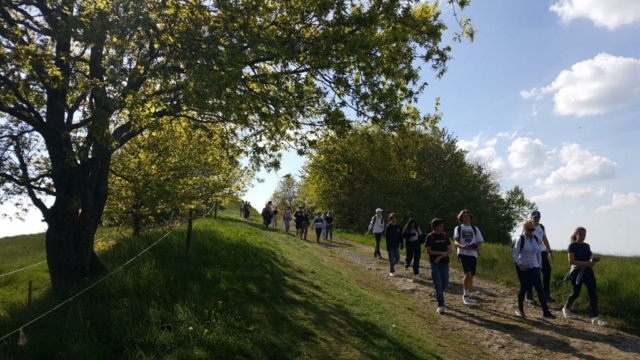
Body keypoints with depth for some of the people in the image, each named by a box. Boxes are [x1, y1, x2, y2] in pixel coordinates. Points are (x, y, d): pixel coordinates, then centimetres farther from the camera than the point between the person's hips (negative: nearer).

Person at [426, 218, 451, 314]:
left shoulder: (445, 236, 6)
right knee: (438, 284, -6)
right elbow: (428, 251, -9)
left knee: (445, 284, 7)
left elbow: (449, 250, 2)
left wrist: (440, 256, -13)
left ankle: (438, 295, 37)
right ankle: (441, 305, 1)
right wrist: (441, 253, -15)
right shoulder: (430, 236, -5)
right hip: (434, 264, -4)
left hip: (444, 263, 4)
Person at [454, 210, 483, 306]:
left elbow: (480, 243, 12)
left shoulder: (475, 228, 16)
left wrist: (478, 248, -12)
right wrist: (462, 246, -26)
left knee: (471, 275, 7)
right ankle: (465, 295, -4)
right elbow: (456, 242, -3)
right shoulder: (458, 228, 8)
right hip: (463, 253, -3)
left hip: (473, 254, 3)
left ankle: (469, 296, 20)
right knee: (468, 273, -17)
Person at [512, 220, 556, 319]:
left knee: (539, 288, -1)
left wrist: (540, 265, 12)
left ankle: (545, 311, 3)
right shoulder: (520, 239, -12)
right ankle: (520, 309, 18)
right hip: (523, 267, -5)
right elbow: (514, 253, -13)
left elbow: (538, 253, 13)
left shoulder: (536, 238, 4)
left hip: (534, 267, 5)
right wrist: (520, 264, -22)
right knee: (524, 288, 2)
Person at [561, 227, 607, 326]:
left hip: (588, 271, 6)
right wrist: (586, 263, -24)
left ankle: (595, 317, -4)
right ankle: (566, 308, 31)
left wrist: (593, 261, -3)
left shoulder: (587, 245, 10)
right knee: (576, 293, 5)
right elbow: (571, 261, -17)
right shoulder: (572, 246, -10)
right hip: (577, 272, -6)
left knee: (593, 293, -4)